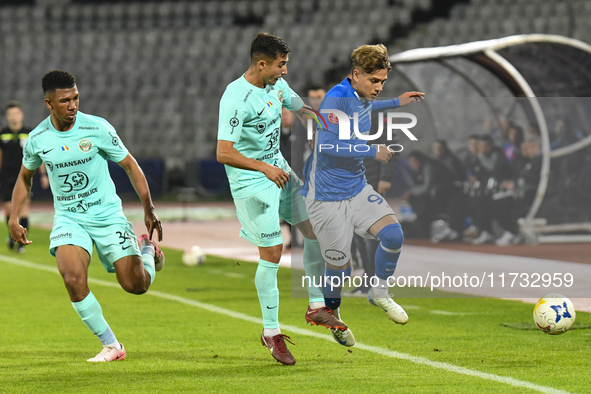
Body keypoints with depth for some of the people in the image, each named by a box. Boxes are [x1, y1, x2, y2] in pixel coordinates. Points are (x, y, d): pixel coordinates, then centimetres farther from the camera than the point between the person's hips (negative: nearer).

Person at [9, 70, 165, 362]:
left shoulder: (97, 128, -11)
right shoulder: (37, 138, -4)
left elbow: (130, 165, -1)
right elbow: (25, 177, 16)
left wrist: (149, 210, -3)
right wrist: (14, 218, 6)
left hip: (107, 215, -1)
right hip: (68, 218, 1)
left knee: (136, 285, -7)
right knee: (73, 280, -25)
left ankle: (147, 250, 31)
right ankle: (111, 346, -9)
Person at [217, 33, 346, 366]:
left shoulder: (278, 85, 2)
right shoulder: (236, 97, -23)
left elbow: (303, 110, 20)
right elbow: (224, 153, -28)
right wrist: (264, 168, -32)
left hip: (278, 168, 8)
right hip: (250, 181, -8)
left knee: (315, 227, 4)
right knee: (272, 252, -8)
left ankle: (317, 306, 18)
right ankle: (271, 331, 5)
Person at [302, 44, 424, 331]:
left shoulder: (362, 97, 5)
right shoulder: (336, 98, -21)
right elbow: (326, 144, -32)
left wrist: (395, 103, 30)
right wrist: (372, 151, -24)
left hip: (358, 190, 7)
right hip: (326, 198, -7)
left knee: (393, 234, -13)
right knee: (339, 268, -1)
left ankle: (379, 293, 11)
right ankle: (330, 311, 30)